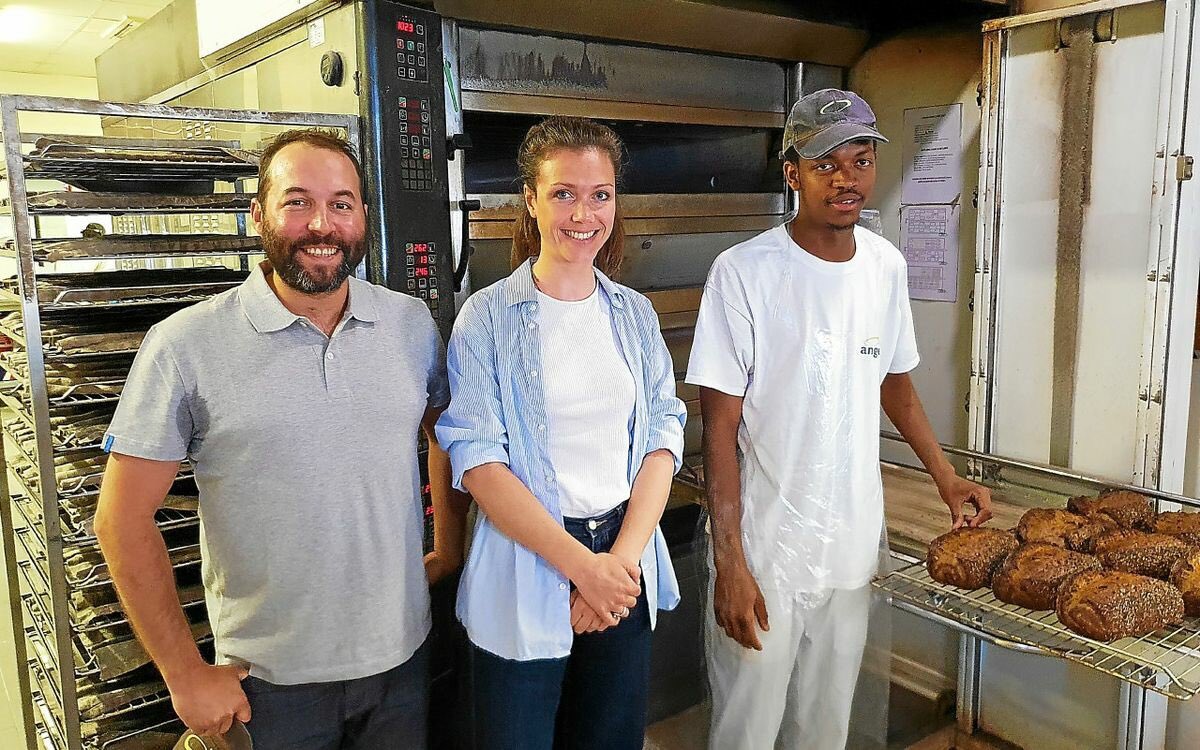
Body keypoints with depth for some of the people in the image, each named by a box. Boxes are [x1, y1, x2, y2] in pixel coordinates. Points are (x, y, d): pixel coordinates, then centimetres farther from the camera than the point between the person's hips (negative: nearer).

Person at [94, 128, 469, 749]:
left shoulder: (413, 324, -3)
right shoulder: (185, 346, -12)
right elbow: (122, 520, -9)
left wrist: (450, 547, 11)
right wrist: (186, 674, -7)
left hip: (403, 656, 3)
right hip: (269, 680, -3)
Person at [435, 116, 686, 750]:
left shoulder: (635, 315, 6)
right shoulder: (488, 318, -7)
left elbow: (663, 439, 1)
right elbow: (478, 460, -13)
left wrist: (621, 558, -12)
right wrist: (581, 565, -18)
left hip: (625, 567, 4)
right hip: (524, 572, -4)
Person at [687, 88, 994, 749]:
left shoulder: (886, 265, 3)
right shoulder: (744, 272, -15)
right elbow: (720, 427, -15)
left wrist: (944, 476, 13)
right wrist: (729, 561, -18)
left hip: (854, 542, 5)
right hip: (765, 548, -5)